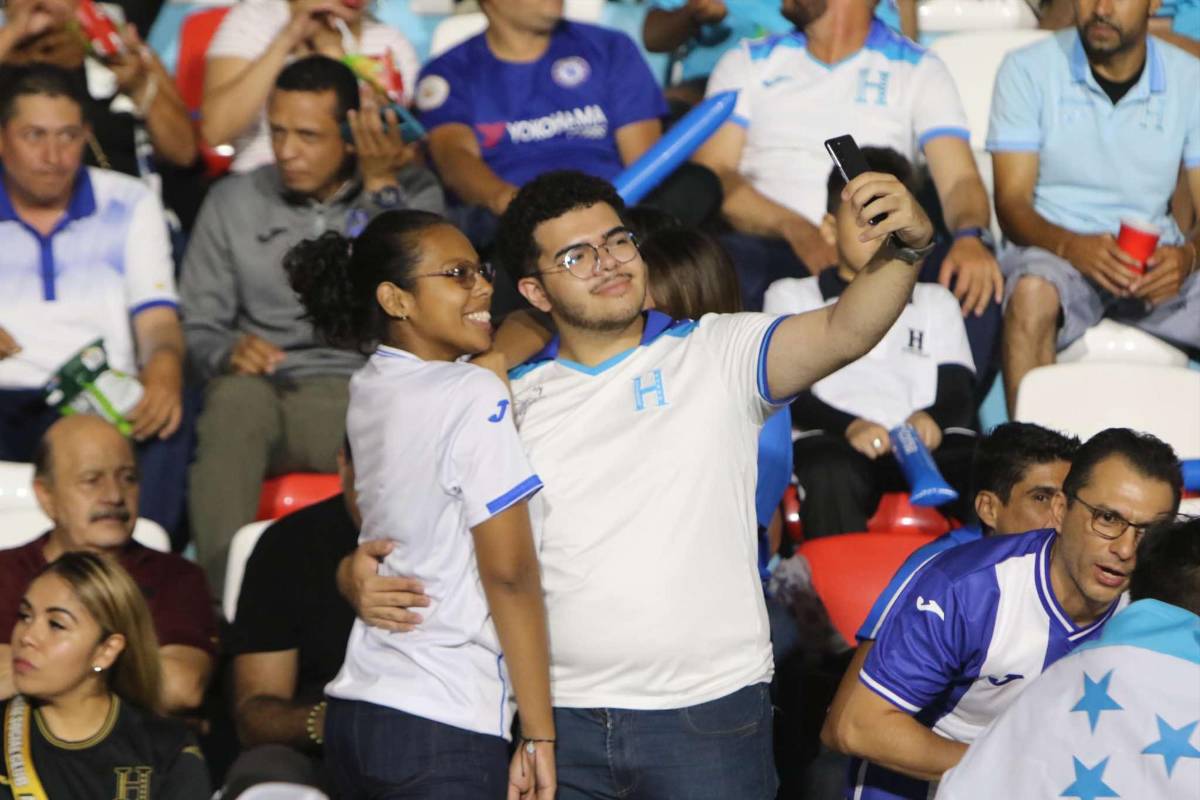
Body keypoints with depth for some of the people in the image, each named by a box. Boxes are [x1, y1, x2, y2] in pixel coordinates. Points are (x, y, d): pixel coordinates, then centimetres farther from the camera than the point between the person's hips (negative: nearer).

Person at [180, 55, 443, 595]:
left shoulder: (410, 193, 11)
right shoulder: (234, 202, 16)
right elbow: (199, 327, 14)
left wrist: (381, 186, -8)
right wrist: (230, 352, -10)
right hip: (266, 389, 1)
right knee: (237, 397, -37)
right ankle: (223, 602, -41)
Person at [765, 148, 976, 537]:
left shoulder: (936, 303, 34)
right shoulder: (792, 296, 25)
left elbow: (959, 395, 18)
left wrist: (931, 418, -10)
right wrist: (849, 427, -15)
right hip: (830, 442, -2)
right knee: (829, 470, -40)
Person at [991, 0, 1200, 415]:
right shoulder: (1028, 70, -1)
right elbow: (1012, 202, -5)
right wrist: (1069, 245, -27)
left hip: (1157, 262, 3)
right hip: (1055, 246, -3)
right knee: (1032, 294, -37)